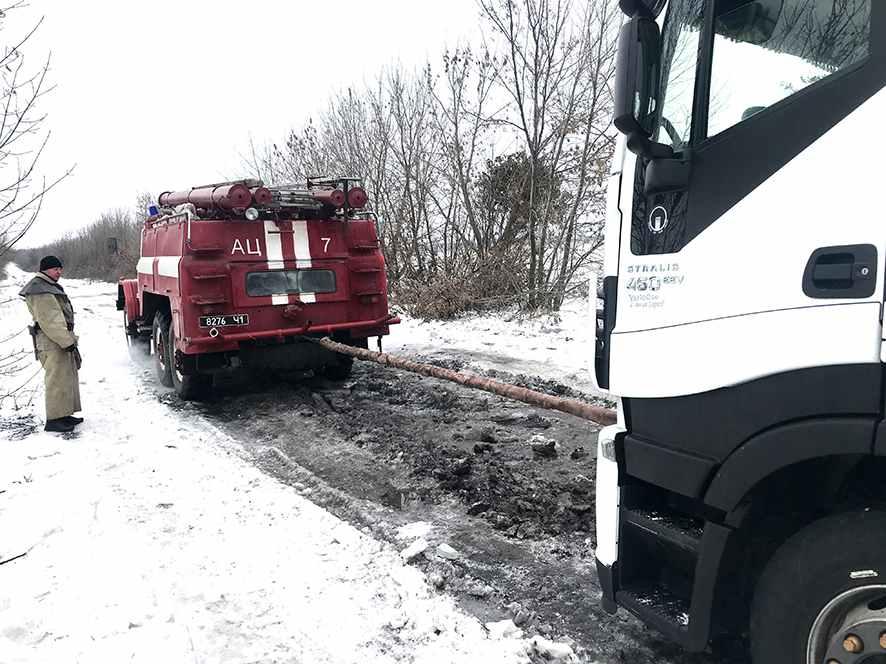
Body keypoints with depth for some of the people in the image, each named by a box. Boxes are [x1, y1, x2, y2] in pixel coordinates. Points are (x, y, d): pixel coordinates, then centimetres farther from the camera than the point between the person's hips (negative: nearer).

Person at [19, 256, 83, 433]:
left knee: (68, 377, 15)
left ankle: (63, 414, 24)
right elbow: (49, 322, -21)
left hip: (62, 340, 11)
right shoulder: (40, 291, -15)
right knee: (57, 380, -8)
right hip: (52, 344, -11)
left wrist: (69, 338, 24)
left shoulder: (51, 287, 20)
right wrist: (66, 341, -23)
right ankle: (53, 420, -3)